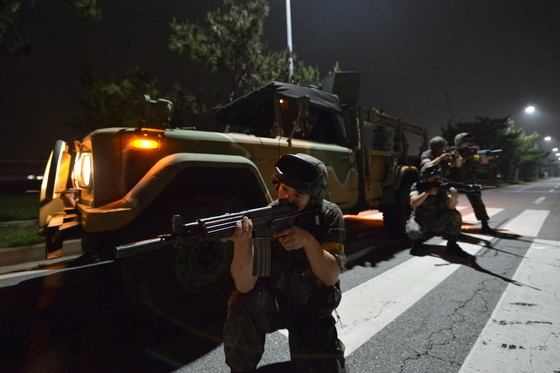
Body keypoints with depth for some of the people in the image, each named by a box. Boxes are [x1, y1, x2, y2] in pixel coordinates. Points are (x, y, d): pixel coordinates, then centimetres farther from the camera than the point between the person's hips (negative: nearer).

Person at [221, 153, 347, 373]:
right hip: (271, 305, -1)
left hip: (313, 311, 2)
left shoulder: (329, 216, -15)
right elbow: (244, 286, -29)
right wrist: (241, 242, -48)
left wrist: (309, 241, -38)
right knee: (241, 305, -31)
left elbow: (330, 277, -21)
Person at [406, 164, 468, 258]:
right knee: (414, 231, -35)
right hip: (420, 220, -3)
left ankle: (452, 245, -4)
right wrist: (427, 192, -37)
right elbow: (413, 203, -27)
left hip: (437, 221, 3)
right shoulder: (417, 186, -12)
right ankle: (418, 243, 5)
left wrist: (453, 197, -42)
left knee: (455, 215, -22)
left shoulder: (442, 188, -8)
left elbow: (451, 207, -21)